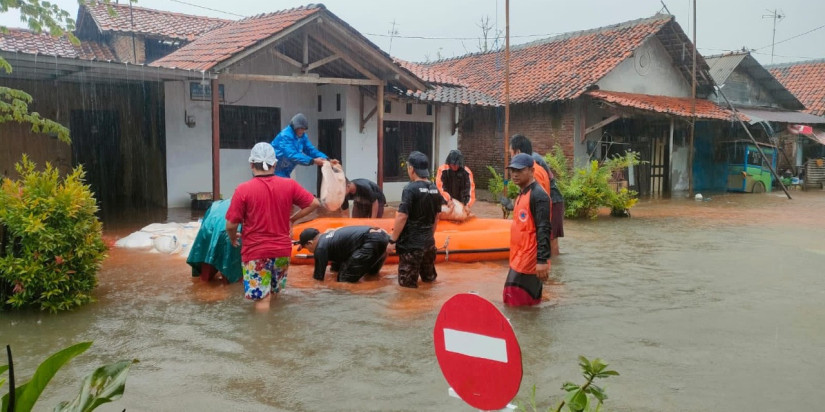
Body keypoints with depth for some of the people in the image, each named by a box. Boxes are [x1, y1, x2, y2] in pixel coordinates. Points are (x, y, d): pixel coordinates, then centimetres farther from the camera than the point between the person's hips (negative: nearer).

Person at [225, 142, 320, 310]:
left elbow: (231, 225, -10)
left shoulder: (243, 189, -13)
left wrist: (233, 239, 11)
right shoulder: (289, 185, -4)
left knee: (262, 299, 2)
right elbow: (314, 203, 2)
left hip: (255, 252, -4)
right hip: (282, 250, 4)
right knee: (274, 294, 22)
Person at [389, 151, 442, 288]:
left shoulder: (410, 189, -16)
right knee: (429, 278, 22)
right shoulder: (435, 189, 5)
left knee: (407, 283, 2)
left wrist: (392, 240, -10)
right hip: (429, 242, 7)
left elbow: (402, 217, -19)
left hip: (411, 244, -7)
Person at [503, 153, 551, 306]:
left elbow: (543, 230, -22)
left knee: (519, 303, -5)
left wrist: (542, 260, -26)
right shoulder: (521, 194, 14)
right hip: (519, 258, 9)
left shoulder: (538, 195, -16)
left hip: (530, 260, -9)